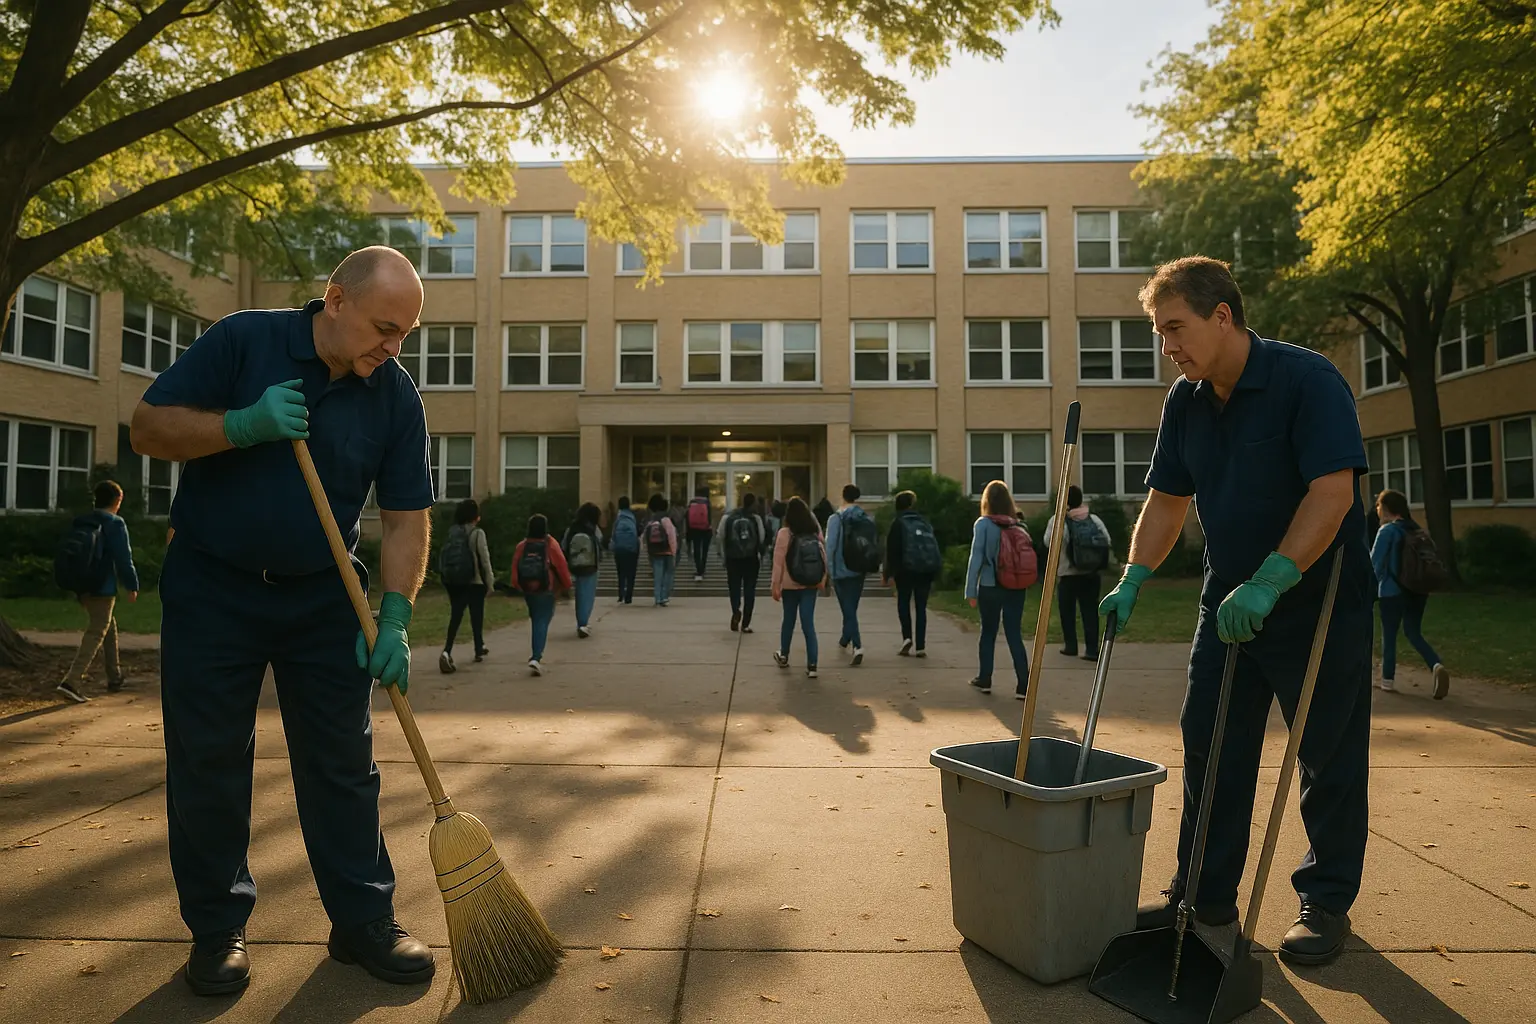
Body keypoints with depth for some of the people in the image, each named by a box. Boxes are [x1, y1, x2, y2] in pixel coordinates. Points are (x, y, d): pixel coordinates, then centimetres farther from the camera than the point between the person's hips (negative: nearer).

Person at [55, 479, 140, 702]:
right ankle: (71, 681, -18)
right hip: (102, 588, -8)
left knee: (109, 627, 20)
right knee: (96, 633, -7)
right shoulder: (115, 523, -11)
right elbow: (123, 558, -14)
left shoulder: (81, 522, 12)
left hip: (82, 587, 8)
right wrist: (132, 585, -5)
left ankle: (114, 678, 28)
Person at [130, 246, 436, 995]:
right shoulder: (244, 340, -9)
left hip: (321, 596, 2)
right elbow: (149, 428, -6)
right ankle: (217, 928, 24)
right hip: (210, 591, -1)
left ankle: (364, 920, 17)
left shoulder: (395, 397, -4)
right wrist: (244, 426, -24)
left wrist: (395, 615, -13)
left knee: (344, 764, 4)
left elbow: (406, 514, -4)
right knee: (206, 765, 7)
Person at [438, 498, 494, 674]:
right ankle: (479, 650, 25)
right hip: (474, 581, -4)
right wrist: (490, 582, -4)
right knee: (476, 616, 12)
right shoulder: (478, 533, -10)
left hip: (453, 581, 4)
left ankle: (447, 651, -13)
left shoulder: (452, 531, 6)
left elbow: (444, 556, 8)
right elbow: (485, 560, -11)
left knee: (455, 616, 5)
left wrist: (445, 576, 14)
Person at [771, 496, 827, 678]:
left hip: (790, 584, -2)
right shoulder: (816, 532, 0)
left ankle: (783, 656, 35)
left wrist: (776, 585, -4)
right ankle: (812, 665, -6)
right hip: (811, 584, 2)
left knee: (789, 620, 16)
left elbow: (778, 561, -10)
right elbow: (823, 557, 4)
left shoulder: (784, 533, -10)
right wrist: (822, 580, 13)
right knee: (808, 623, 1)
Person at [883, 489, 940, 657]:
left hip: (906, 569, -3)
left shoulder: (897, 523, -1)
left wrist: (889, 574, -6)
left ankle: (907, 637, -6)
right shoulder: (924, 522, 13)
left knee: (903, 602, 12)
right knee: (921, 607, 8)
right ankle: (921, 647, 4)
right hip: (927, 569, 4)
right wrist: (933, 574, 16)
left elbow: (892, 550, -7)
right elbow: (935, 547, 13)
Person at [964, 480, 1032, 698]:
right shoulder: (1018, 525, 4)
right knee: (1014, 635, 5)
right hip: (1016, 588, 3)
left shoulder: (983, 524, -7)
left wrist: (971, 590, -6)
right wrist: (1023, 582, 6)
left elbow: (976, 559, -9)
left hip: (990, 588, -2)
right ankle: (1023, 685, 0)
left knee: (988, 633, 12)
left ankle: (984, 680, 22)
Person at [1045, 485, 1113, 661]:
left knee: (1067, 610, 14)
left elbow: (1049, 542, -3)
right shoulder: (1094, 519, 1)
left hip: (1067, 574, -2)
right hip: (1091, 574, 2)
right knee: (1090, 611, 4)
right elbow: (1107, 542, 2)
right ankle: (1092, 650, -1)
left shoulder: (1057, 520, -9)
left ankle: (1070, 646, 20)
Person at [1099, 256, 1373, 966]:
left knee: (1330, 756, 6)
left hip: (1317, 599, -6)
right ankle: (1205, 894, 21)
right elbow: (1166, 502, 6)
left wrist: (1269, 583, -31)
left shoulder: (1307, 380, -16)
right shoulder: (1186, 400, 3)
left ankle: (1326, 903, 23)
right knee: (1209, 745, 8)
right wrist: (1132, 582, -4)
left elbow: (1333, 492, -25)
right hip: (1231, 600, 6)